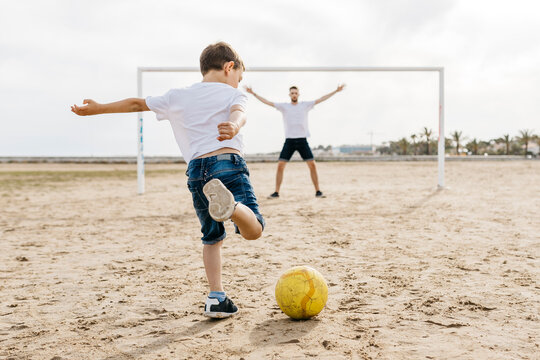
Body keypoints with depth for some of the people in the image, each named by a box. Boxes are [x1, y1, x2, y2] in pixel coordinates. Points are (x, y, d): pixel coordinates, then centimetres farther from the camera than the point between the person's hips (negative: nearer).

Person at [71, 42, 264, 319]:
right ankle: (230, 206, -45)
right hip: (227, 163, -4)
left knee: (211, 237, 19)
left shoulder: (177, 97, 22)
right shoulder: (233, 93, 12)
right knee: (253, 231, -13)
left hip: (196, 169, 4)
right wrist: (233, 126, -35)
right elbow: (238, 112, -12)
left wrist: (97, 108, 37)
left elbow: (137, 104, 27)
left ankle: (216, 298, 10)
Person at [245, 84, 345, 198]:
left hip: (302, 140, 0)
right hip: (289, 140, 0)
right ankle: (276, 192, 2)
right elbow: (267, 102, 3)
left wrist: (336, 91, 1)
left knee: (312, 165, -5)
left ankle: (318, 191, 5)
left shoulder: (305, 105, 6)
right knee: (280, 165, -8)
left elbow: (321, 99, 5)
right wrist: (253, 93, -2)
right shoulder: (284, 106, 5)